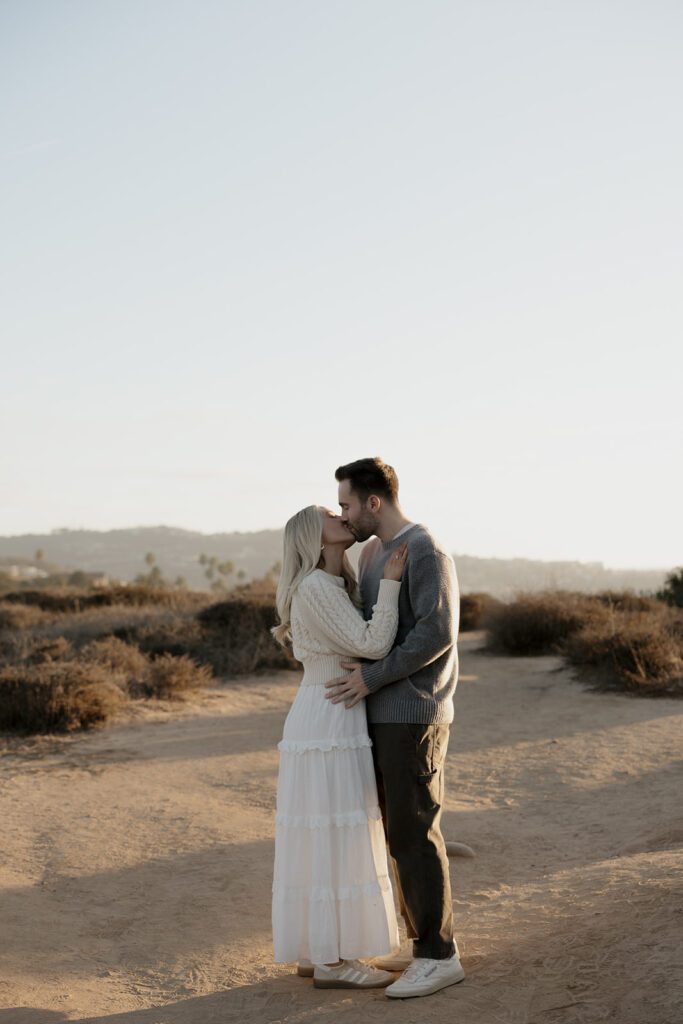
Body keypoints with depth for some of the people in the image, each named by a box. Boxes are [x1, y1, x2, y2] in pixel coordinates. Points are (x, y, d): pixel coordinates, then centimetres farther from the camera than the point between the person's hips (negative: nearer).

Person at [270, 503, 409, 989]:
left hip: (334, 725, 10)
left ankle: (319, 951, 20)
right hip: (329, 726, -10)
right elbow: (372, 645, -19)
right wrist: (390, 583, -13)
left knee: (326, 843, 13)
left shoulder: (336, 587, 14)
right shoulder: (315, 588, -15)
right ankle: (331, 963, 3)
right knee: (332, 843, -4)